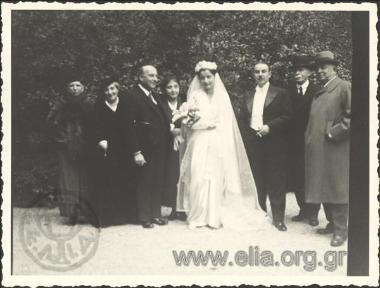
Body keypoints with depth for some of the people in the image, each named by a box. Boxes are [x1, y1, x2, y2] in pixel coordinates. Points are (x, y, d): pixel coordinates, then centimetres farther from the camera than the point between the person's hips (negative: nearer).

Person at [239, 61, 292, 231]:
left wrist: (270, 127, -14)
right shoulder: (248, 95, 14)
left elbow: (287, 116, -5)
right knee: (257, 181, 8)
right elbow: (243, 118, 15)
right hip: (253, 142, 4)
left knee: (276, 182, -2)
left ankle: (278, 218, 3)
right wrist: (249, 132, 0)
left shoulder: (280, 94, 2)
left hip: (274, 143, -4)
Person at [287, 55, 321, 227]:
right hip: (294, 143, 3)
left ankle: (313, 212, 16)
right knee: (296, 178, 7)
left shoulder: (316, 91, -3)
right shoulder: (289, 91, 6)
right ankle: (303, 210, 21)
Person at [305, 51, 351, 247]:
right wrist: (310, 139, 11)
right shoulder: (319, 93, 16)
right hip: (318, 149, 8)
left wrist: (334, 132, -15)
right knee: (323, 188, 12)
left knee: (337, 189, -2)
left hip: (336, 148, -8)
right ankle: (332, 223, 24)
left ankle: (340, 230, 6)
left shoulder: (344, 87, -8)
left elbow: (351, 116, -15)